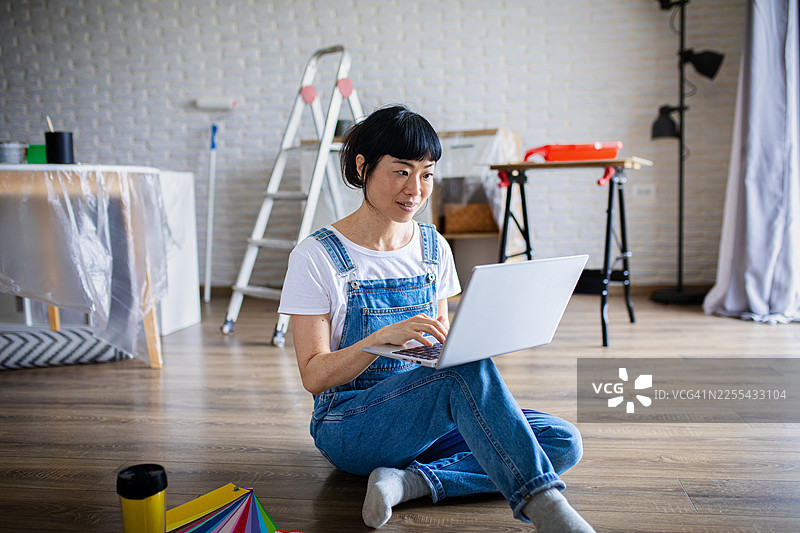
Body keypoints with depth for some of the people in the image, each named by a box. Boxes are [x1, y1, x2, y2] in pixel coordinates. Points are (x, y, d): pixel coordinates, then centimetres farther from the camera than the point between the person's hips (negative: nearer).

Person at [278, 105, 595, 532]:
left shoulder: (433, 248, 6)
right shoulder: (317, 256, -9)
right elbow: (314, 376, -12)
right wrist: (384, 337, -29)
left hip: (431, 416, 6)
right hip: (350, 426, -6)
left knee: (563, 441, -15)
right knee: (466, 371, -35)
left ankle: (411, 481, -24)